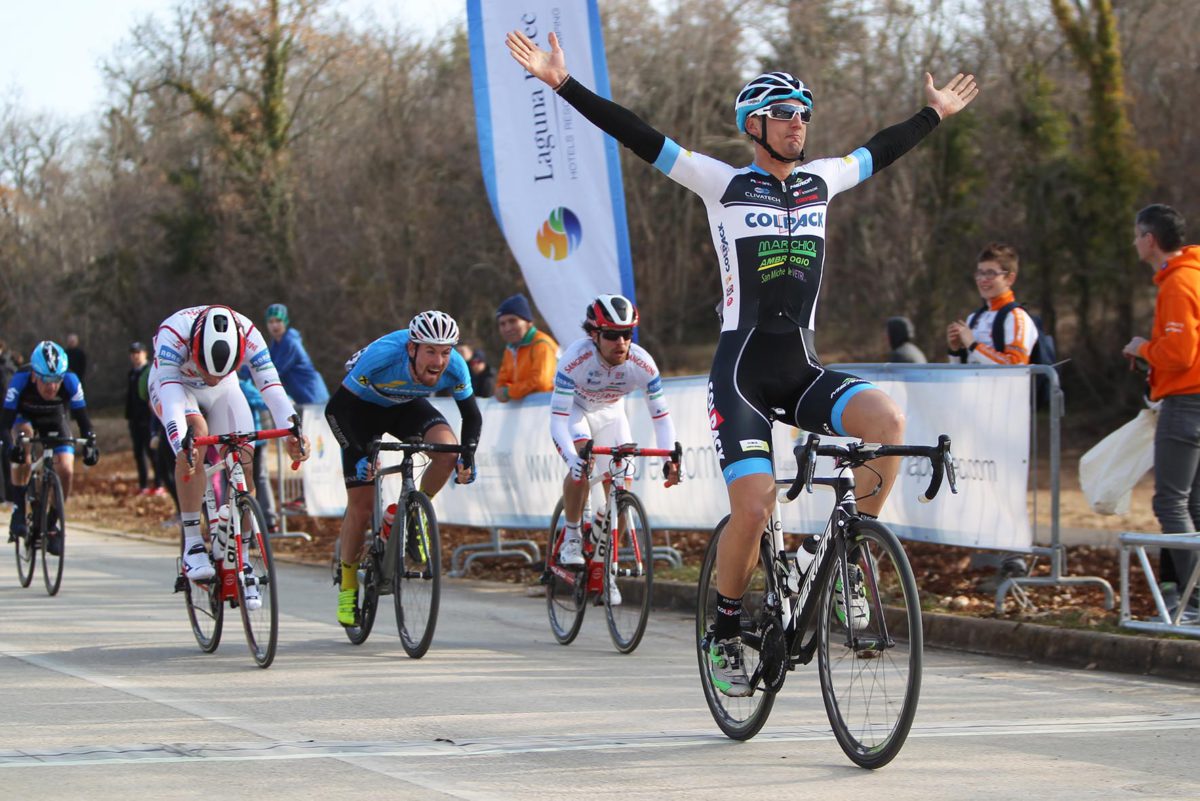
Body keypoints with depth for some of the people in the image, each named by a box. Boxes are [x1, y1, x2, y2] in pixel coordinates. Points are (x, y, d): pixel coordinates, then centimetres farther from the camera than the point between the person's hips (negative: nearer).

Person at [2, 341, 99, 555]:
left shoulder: (71, 382, -33)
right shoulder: (20, 381, -37)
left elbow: (82, 419, -26)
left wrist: (90, 444, -44)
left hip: (55, 420, 2)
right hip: (25, 417, -2)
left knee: (66, 471, -17)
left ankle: (52, 524, 7)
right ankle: (18, 511, -27)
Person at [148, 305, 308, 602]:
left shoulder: (247, 334, -33)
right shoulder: (173, 334, -40)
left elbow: (270, 385, -39)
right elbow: (169, 394, -49)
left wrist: (293, 429, -55)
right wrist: (181, 444, -65)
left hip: (224, 391, 3)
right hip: (175, 385, -3)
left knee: (243, 460, -14)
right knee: (196, 432, -33)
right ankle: (192, 543, -27)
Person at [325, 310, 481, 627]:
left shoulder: (454, 368, -28)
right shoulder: (383, 356, -38)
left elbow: (472, 415, -10)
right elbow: (336, 408, -30)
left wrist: (468, 455, -27)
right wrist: (360, 455, -39)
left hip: (407, 406, 3)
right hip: (363, 407, -3)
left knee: (448, 450, -28)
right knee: (361, 503, -6)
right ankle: (348, 587, 12)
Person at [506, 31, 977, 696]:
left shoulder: (821, 181, 11)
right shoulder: (724, 185, -1)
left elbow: (881, 150, 30)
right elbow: (638, 137, -5)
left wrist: (935, 114, 42)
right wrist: (562, 84, -10)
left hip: (802, 370, 4)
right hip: (742, 371, -4)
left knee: (888, 421, -24)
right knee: (754, 509, -16)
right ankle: (725, 636, 8)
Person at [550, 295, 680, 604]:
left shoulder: (642, 364, -30)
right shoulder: (576, 358, -37)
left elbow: (661, 415, -22)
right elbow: (558, 418, -38)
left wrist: (670, 458, -38)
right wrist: (571, 457, -55)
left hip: (610, 412, 3)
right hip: (575, 408, -3)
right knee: (580, 464, -32)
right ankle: (571, 535, -11)